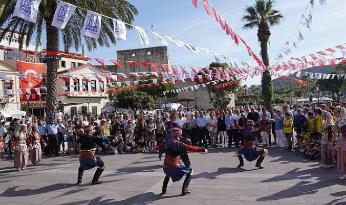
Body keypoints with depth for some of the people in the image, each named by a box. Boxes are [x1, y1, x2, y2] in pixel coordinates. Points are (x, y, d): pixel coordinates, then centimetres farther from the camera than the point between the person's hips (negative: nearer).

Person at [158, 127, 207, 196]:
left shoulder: (166, 142, -1)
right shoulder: (179, 144, -17)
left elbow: (159, 147, 15)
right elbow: (191, 148, -20)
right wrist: (202, 150, -15)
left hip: (166, 166, 6)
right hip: (176, 166, -5)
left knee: (167, 175, 38)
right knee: (189, 172, 16)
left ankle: (163, 191, 33)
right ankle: (184, 190, 13)